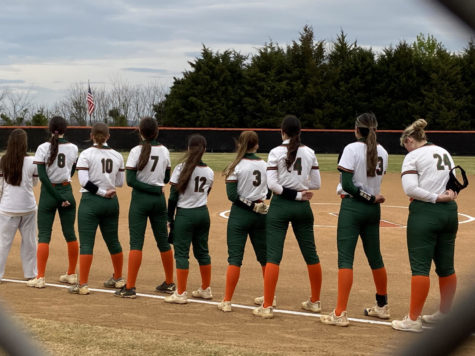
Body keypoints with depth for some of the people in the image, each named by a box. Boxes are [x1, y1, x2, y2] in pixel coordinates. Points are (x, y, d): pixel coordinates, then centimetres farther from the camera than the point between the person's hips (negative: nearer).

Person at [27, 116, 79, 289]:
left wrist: (57, 196, -11)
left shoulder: (43, 148, -8)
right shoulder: (73, 148, 0)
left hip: (48, 192, -3)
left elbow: (42, 176, -14)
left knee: (44, 235, 0)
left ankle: (40, 278, -5)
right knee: (70, 234, 11)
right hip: (66, 191, 3)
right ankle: (71, 274, 19)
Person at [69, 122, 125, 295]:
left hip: (90, 201, -4)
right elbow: (120, 182, 9)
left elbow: (84, 181, -15)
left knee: (86, 243, -4)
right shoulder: (117, 156, 5)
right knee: (113, 241, 17)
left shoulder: (86, 154, -7)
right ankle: (118, 279, 30)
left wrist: (101, 192, -9)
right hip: (111, 202, 5)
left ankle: (82, 285, -7)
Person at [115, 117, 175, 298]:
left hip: (140, 199, -4)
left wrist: (145, 187, -7)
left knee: (136, 242, -5)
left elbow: (130, 180, -15)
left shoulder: (137, 151, -10)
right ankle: (169, 283, 23)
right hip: (159, 198, 4)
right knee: (163, 241, 14)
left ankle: (130, 287, -8)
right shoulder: (164, 151, 3)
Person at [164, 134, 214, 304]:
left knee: (181, 252, 0)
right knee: (202, 251, 15)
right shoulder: (209, 172, 3)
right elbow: (205, 194, 10)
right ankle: (205, 289, 24)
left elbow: (174, 195, -10)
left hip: (184, 214, -5)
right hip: (203, 213, 5)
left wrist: (170, 217, -3)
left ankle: (180, 294, 0)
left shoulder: (181, 168, -11)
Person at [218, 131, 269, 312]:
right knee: (265, 256, 15)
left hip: (240, 214, -4)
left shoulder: (236, 166, -9)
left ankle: (227, 301, -5)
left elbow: (232, 195, -14)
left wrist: (252, 205, -9)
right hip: (261, 215, 4)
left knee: (235, 257, -3)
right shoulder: (265, 165, 2)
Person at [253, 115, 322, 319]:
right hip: (302, 208, 4)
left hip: (280, 204, -4)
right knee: (311, 254, 14)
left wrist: (293, 193, -6)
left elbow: (272, 184, -14)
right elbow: (316, 183, 6)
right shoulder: (309, 153, 5)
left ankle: (267, 306, -8)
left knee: (273, 255, -4)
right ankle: (315, 302, 24)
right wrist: (300, 193, 12)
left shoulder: (276, 152, -6)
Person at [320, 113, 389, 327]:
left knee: (345, 258, -7)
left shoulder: (352, 149, -11)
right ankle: (382, 306, 30)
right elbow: (377, 179, 10)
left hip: (352, 207, -6)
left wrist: (369, 197, -11)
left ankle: (340, 314, -11)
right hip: (373, 208, 6)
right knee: (375, 257, 18)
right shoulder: (382, 152, 7)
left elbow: (347, 184, -18)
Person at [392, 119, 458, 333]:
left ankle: (413, 320, -4)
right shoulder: (445, 153, 18)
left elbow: (410, 188, -17)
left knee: (420, 266, -6)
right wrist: (445, 196, 0)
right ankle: (444, 314, 24)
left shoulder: (413, 156, -5)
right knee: (446, 266, 14)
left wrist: (436, 197, -11)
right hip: (449, 211, 7)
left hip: (424, 212, -7)